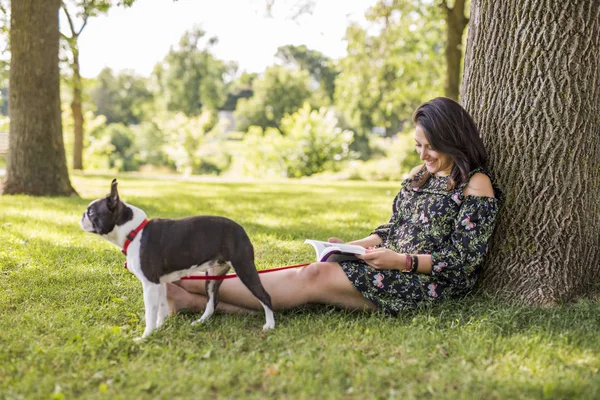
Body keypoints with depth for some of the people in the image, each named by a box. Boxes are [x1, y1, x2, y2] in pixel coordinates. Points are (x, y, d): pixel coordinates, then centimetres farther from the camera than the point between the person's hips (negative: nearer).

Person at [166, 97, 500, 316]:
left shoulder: (476, 185, -7)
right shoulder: (419, 176, 17)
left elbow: (465, 258, -13)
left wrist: (404, 261, -20)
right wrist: (351, 247, 1)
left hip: (431, 283, -7)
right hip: (392, 267, 7)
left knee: (314, 278, -22)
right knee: (312, 274, -16)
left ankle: (196, 287, -23)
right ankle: (195, 300, -28)